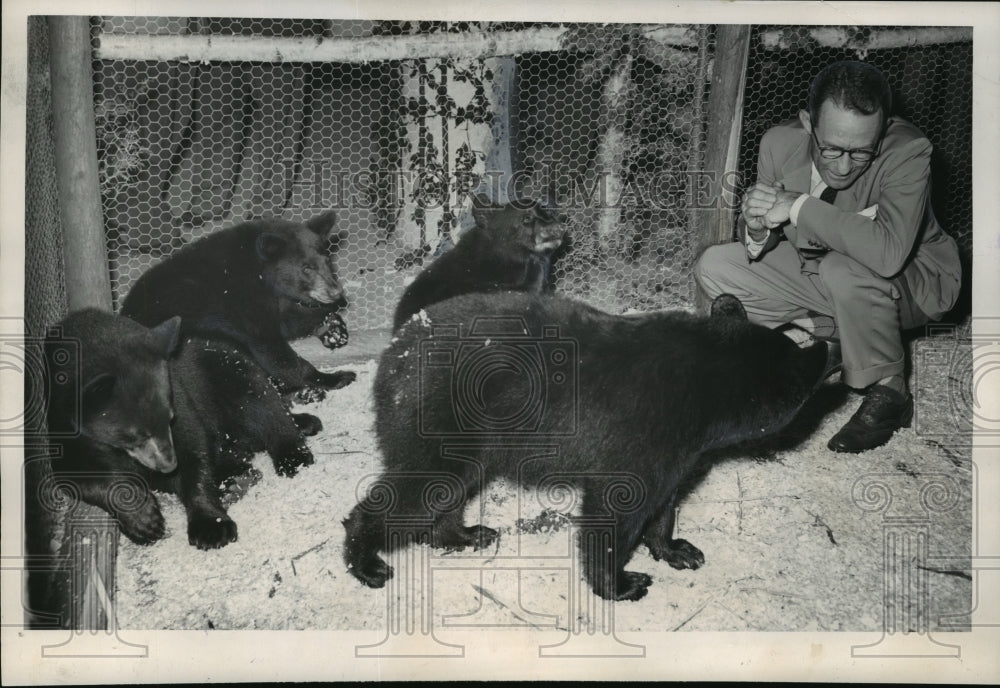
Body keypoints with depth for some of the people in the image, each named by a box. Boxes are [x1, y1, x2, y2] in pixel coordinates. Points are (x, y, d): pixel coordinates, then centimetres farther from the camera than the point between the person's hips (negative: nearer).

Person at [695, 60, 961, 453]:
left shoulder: (907, 151, -31)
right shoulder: (780, 144, -16)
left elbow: (888, 253, -46)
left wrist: (798, 207, -40)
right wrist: (757, 231, -31)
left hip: (912, 284, -5)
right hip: (815, 272, 6)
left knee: (842, 271, -38)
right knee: (713, 269, -6)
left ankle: (888, 393, -14)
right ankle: (833, 338, 0)